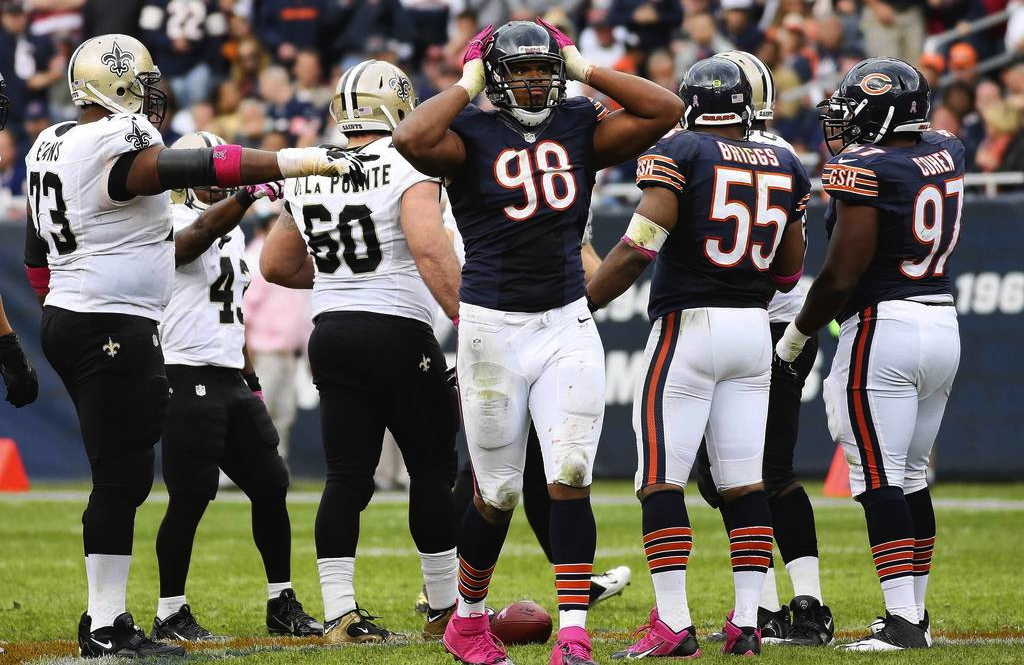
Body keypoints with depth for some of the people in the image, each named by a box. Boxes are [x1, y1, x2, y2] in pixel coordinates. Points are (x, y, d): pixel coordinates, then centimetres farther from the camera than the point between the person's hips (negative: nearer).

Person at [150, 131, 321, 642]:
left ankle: (282, 604, 16)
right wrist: (250, 193, -46)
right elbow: (205, 228, -32)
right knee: (190, 498, -7)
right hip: (190, 379, -8)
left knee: (270, 485, 7)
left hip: (231, 379, 8)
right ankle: (170, 614, 2)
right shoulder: (174, 224, -7)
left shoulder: (232, 230, 19)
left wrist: (251, 376, 21)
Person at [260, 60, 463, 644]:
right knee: (433, 470, 8)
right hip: (398, 334, -5)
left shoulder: (308, 177, 10)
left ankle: (340, 612, -2)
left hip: (332, 334, 5)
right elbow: (430, 249, -24)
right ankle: (446, 608, 14)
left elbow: (276, 266, 19)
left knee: (348, 476, 5)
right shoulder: (409, 168, -9)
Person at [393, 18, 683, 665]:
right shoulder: (471, 133, -6)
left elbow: (666, 110, -3)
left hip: (567, 325, 2)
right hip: (493, 327, -2)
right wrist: (468, 86, -13)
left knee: (570, 478, -9)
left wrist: (585, 69, -1)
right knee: (498, 492, 7)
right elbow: (412, 139, -27)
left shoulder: (581, 127, 5)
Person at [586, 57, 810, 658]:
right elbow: (790, 270, 14)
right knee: (744, 483, 9)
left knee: (662, 479, -3)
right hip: (754, 330, 5)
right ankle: (747, 624, 5)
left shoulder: (679, 154, -7)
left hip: (688, 326, -5)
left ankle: (674, 625, -9)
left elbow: (641, 243, -16)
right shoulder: (786, 168, 8)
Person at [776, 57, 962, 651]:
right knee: (912, 479, 16)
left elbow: (842, 275, -15)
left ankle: (903, 620, -13)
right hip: (944, 326, 8)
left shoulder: (863, 170, -14)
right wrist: (848, 146, 29)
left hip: (882, 327, -8)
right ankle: (916, 613, 20)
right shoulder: (947, 154, 7)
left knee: (880, 480, -7)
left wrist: (798, 334, -2)